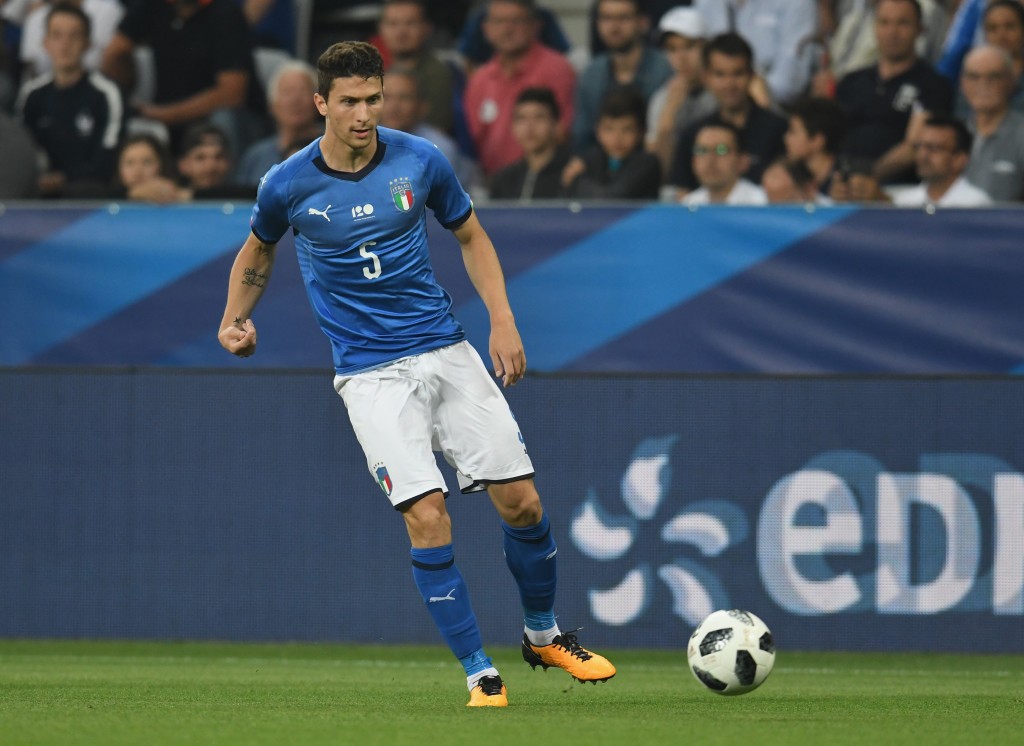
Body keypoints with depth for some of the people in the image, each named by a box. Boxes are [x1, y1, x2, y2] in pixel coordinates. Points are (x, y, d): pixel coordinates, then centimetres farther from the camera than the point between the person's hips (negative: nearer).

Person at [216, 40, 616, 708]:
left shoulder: (420, 160, -3)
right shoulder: (289, 185, -6)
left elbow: (471, 236, 12)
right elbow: (259, 251, 16)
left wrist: (502, 319, 2)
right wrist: (235, 319, 1)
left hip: (447, 350, 3)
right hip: (370, 372, -2)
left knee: (521, 503, 0)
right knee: (428, 518, -17)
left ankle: (544, 635, 26)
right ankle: (481, 674, -5)